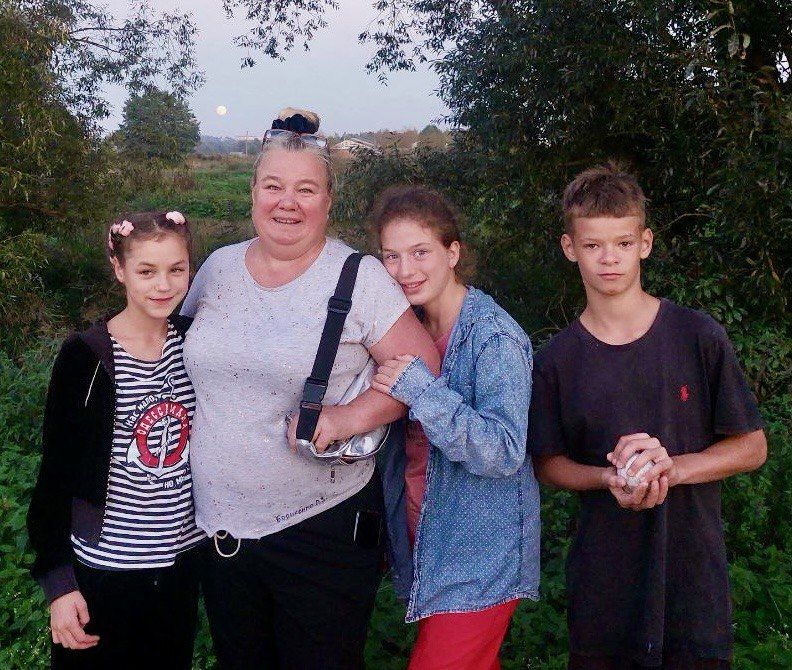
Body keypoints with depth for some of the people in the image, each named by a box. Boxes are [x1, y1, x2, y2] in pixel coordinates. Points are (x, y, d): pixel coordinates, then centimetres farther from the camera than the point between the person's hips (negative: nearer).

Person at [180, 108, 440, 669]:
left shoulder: (359, 277, -10)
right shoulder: (218, 267, 5)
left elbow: (422, 365, -11)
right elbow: (189, 353, 20)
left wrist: (353, 416, -22)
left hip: (323, 530, -4)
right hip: (219, 525, 5)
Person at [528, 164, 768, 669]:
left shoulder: (698, 337, -7)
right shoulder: (556, 361, -3)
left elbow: (753, 447, -2)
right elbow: (548, 463, 4)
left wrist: (673, 468, -19)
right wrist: (610, 480, -16)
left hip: (694, 577, -1)